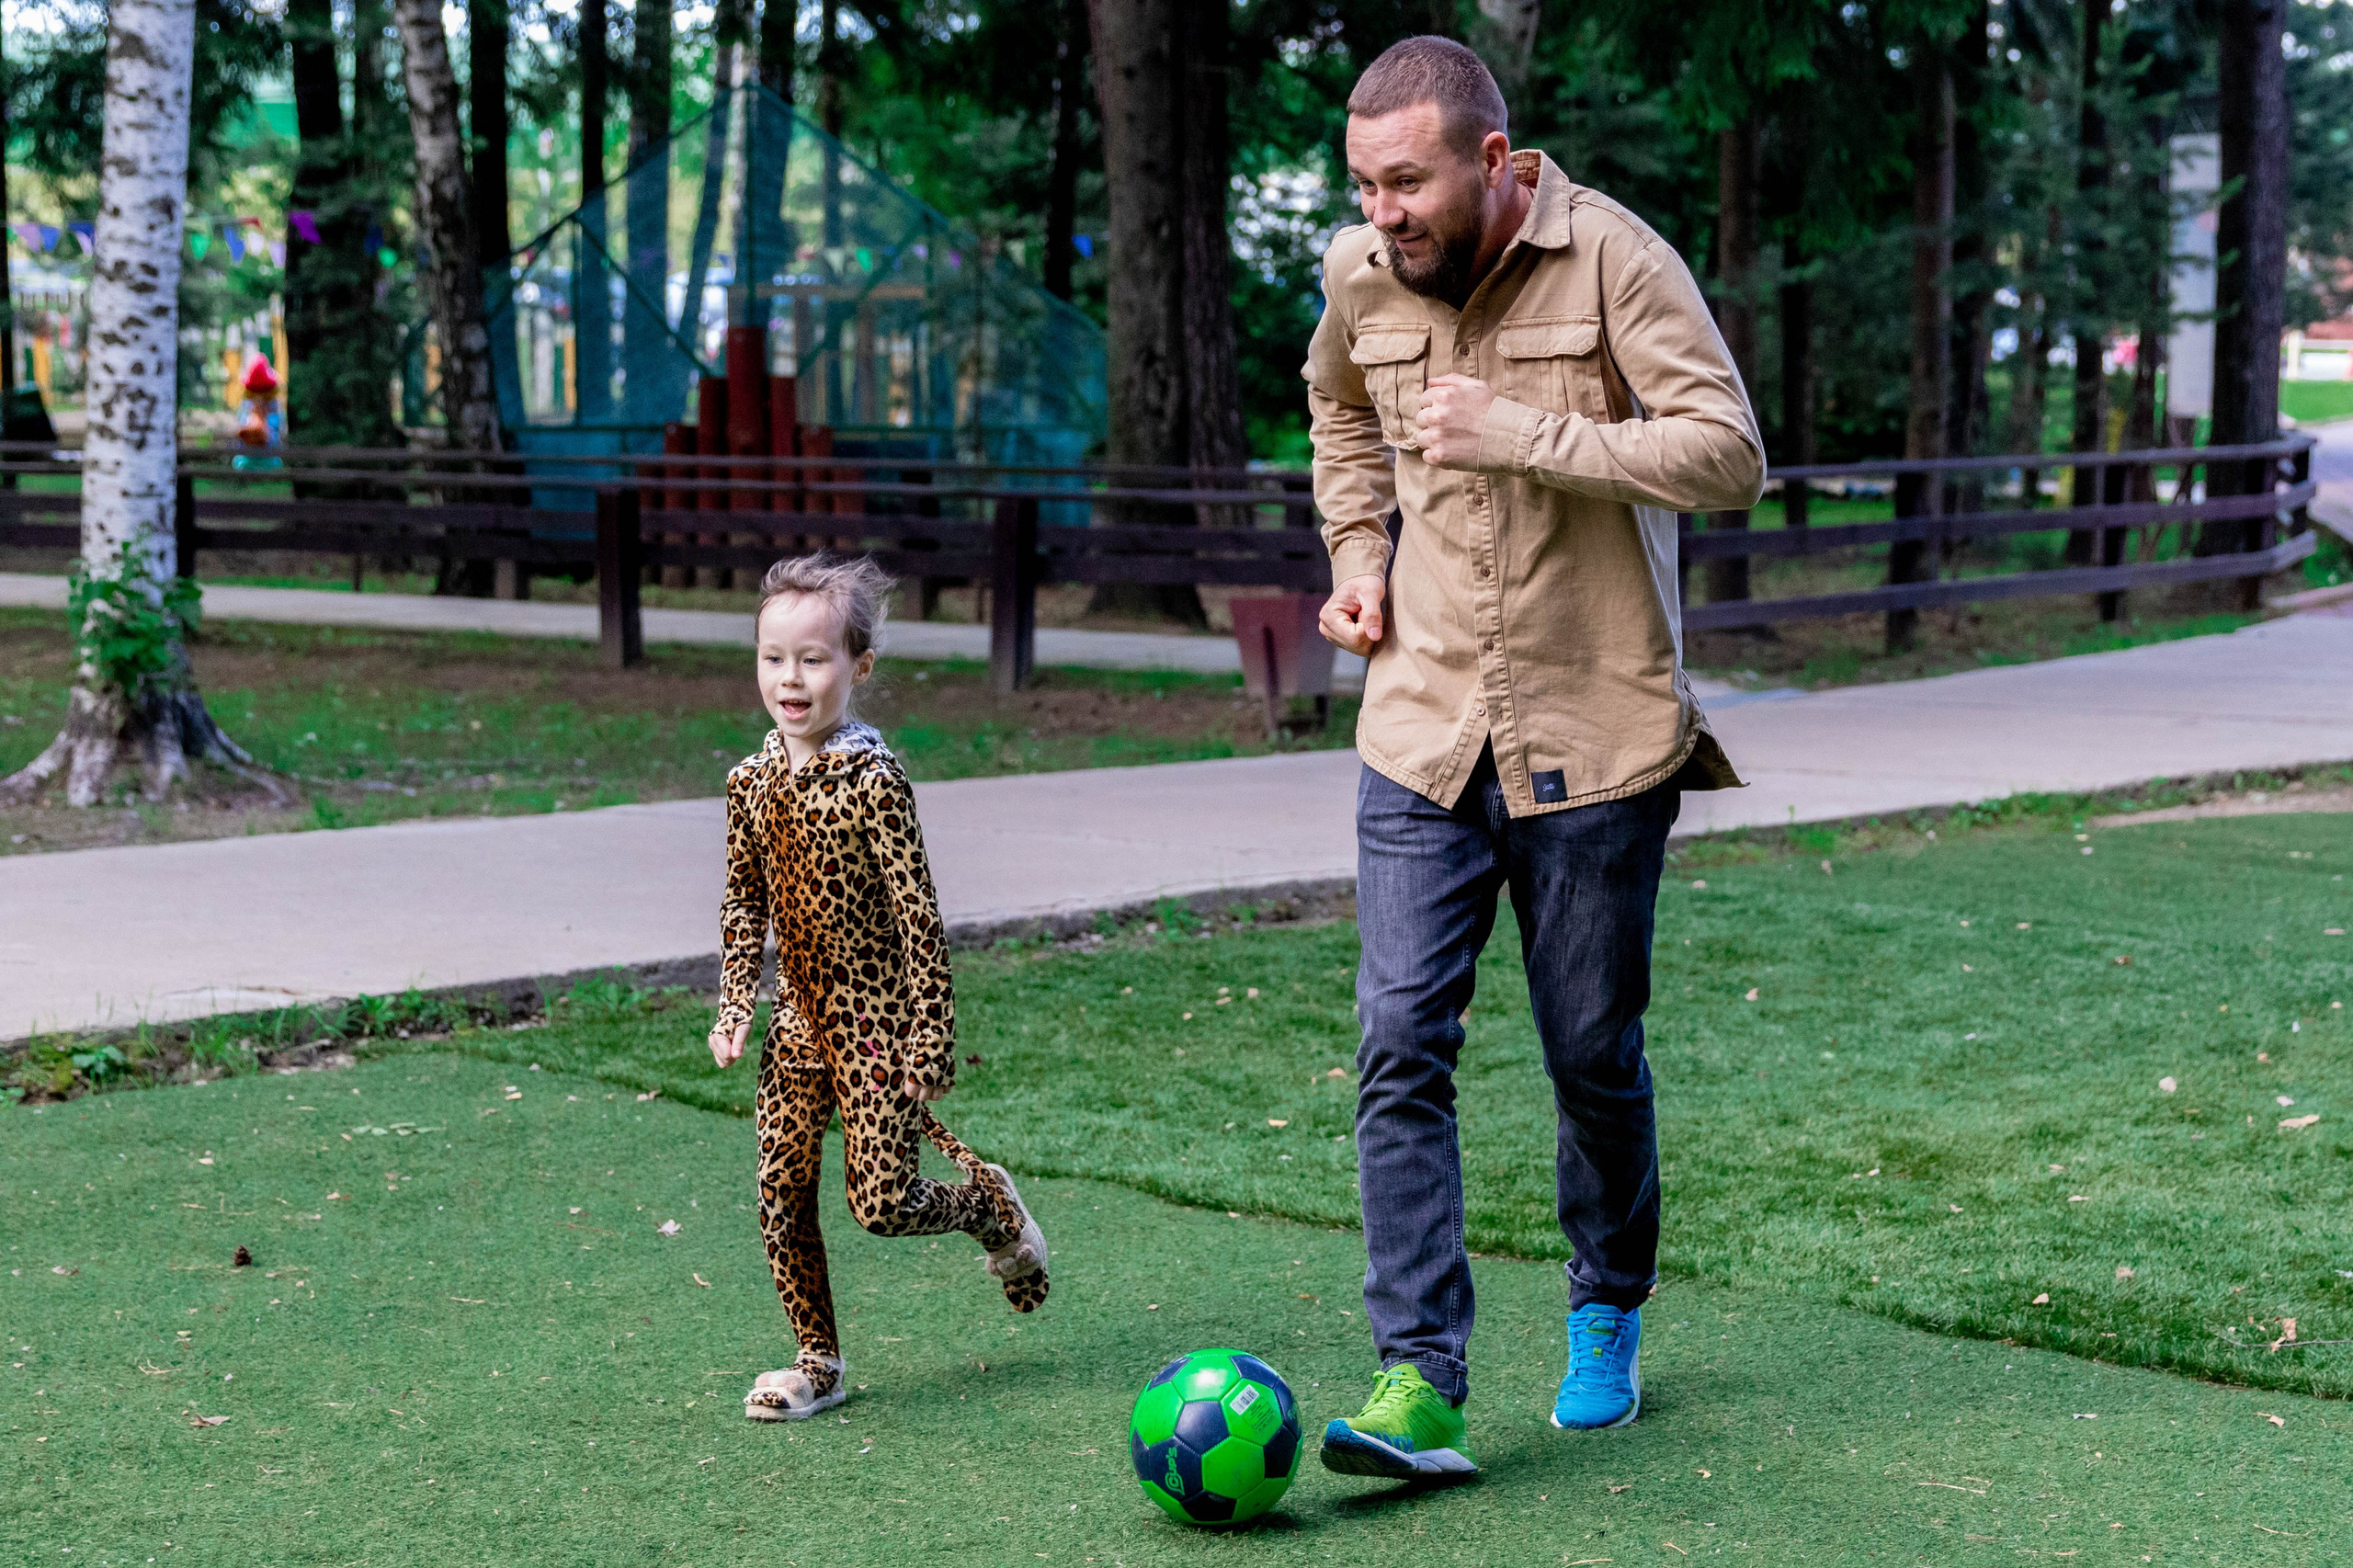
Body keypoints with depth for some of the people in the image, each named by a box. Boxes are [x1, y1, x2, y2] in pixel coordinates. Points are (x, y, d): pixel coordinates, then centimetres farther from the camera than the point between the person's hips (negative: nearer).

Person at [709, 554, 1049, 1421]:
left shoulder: (873, 780, -16)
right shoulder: (752, 780, 3)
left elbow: (918, 916, -15)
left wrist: (931, 1041, -16)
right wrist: (734, 1006, 5)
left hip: (876, 1021, -6)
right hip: (799, 1018, 6)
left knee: (883, 1203, -6)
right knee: (781, 1194, 1)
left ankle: (991, 1204, 25)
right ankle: (818, 1362, 15)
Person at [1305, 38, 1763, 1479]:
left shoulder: (1611, 256, -12)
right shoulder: (1359, 276, 3)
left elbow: (1729, 453, -19)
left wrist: (1520, 434, -23)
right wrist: (1359, 549, 11)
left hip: (1595, 729, -3)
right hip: (1424, 725, 3)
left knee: (1594, 1054, 8)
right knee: (1402, 1046, -9)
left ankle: (1607, 1319, 33)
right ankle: (1420, 1385, -8)